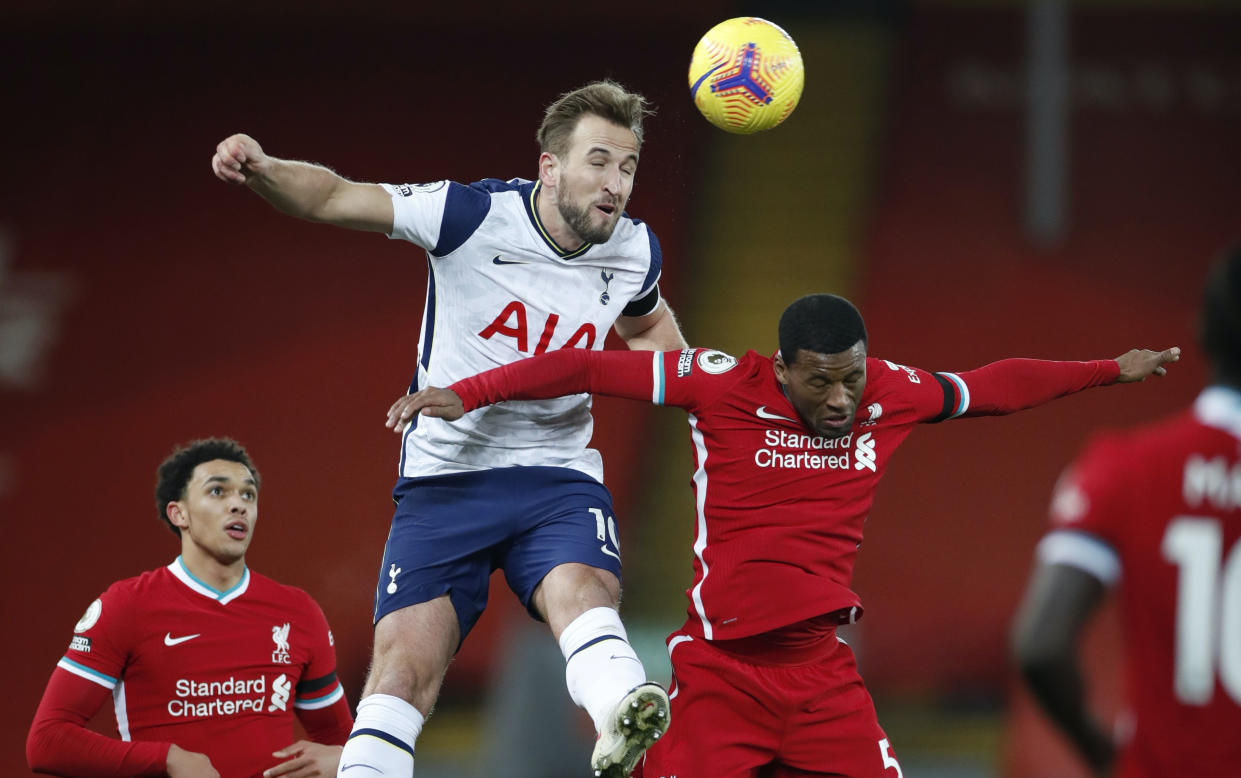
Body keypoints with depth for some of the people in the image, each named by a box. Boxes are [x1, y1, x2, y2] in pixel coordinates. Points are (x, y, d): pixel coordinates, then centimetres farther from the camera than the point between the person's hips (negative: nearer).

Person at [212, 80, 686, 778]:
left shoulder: (635, 252, 1)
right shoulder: (474, 216, -12)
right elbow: (331, 198, -7)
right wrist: (262, 169, -27)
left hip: (557, 477, 1)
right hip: (445, 476, -1)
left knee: (583, 589, -33)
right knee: (405, 666, -13)